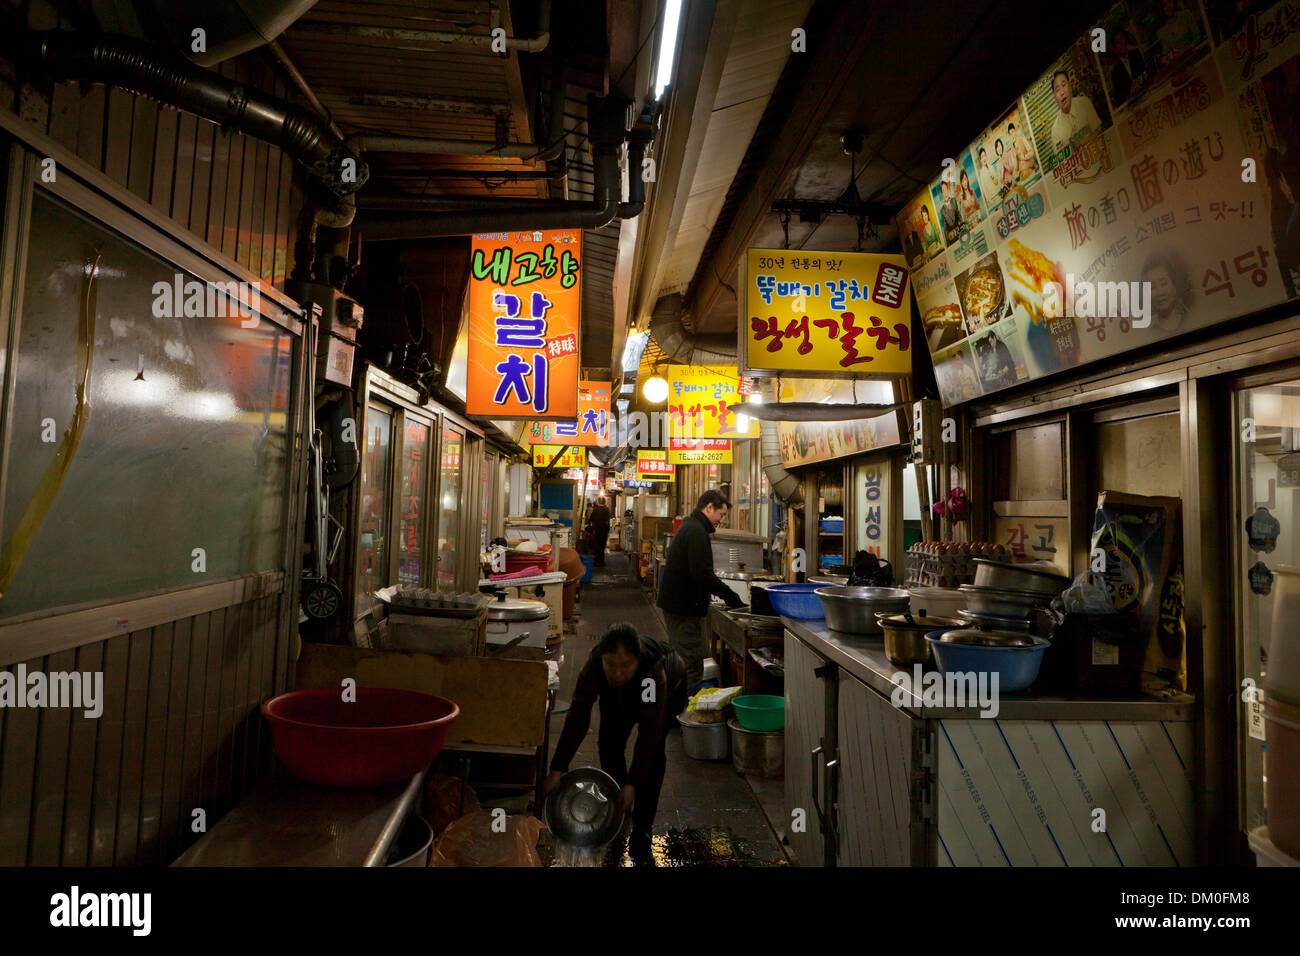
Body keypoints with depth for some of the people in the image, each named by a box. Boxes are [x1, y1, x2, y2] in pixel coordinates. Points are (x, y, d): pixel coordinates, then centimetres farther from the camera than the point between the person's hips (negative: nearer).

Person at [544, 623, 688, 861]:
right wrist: (557, 770, -35)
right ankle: (618, 816, 15)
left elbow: (649, 732, -39)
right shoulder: (593, 666, -37)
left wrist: (632, 784, -39)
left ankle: (642, 830, -5)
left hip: (669, 692, -3)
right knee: (609, 744, -6)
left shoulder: (655, 672, -45)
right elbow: (577, 717, -33)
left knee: (653, 751, -16)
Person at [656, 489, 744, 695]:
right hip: (685, 609, -11)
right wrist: (731, 597, -20)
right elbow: (702, 574, -25)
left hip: (674, 606, 11)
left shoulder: (688, 527, 17)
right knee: (692, 665, -6)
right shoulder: (697, 531, -17)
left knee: (681, 662, 19)